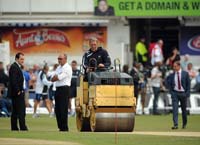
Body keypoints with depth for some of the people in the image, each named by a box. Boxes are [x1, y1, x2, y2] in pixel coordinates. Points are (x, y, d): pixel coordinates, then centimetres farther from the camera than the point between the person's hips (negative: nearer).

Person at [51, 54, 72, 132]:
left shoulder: (67, 68, -8)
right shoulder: (59, 68, 19)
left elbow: (59, 77, -14)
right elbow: (53, 79, 12)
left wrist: (55, 77, 6)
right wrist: (57, 77, -7)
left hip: (64, 89, -9)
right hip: (58, 89, 9)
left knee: (63, 110, -10)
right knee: (57, 110, 8)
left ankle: (64, 128, -7)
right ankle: (60, 127, 15)